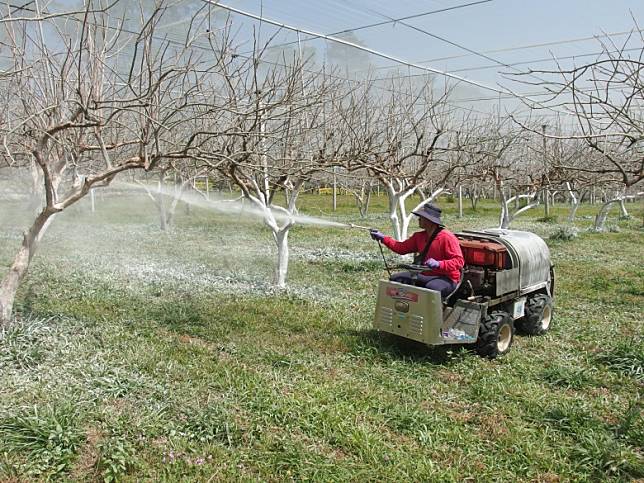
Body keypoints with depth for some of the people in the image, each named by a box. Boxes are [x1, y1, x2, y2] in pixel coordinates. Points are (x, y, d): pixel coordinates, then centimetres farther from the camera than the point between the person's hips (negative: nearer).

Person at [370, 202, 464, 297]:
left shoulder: (447, 237, -14)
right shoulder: (419, 236, 9)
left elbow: (459, 261, -19)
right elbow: (402, 248, 16)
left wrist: (438, 264, -32)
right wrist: (383, 238, 9)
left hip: (446, 279, -7)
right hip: (425, 275, 7)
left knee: (431, 287, -40)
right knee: (395, 279, -3)